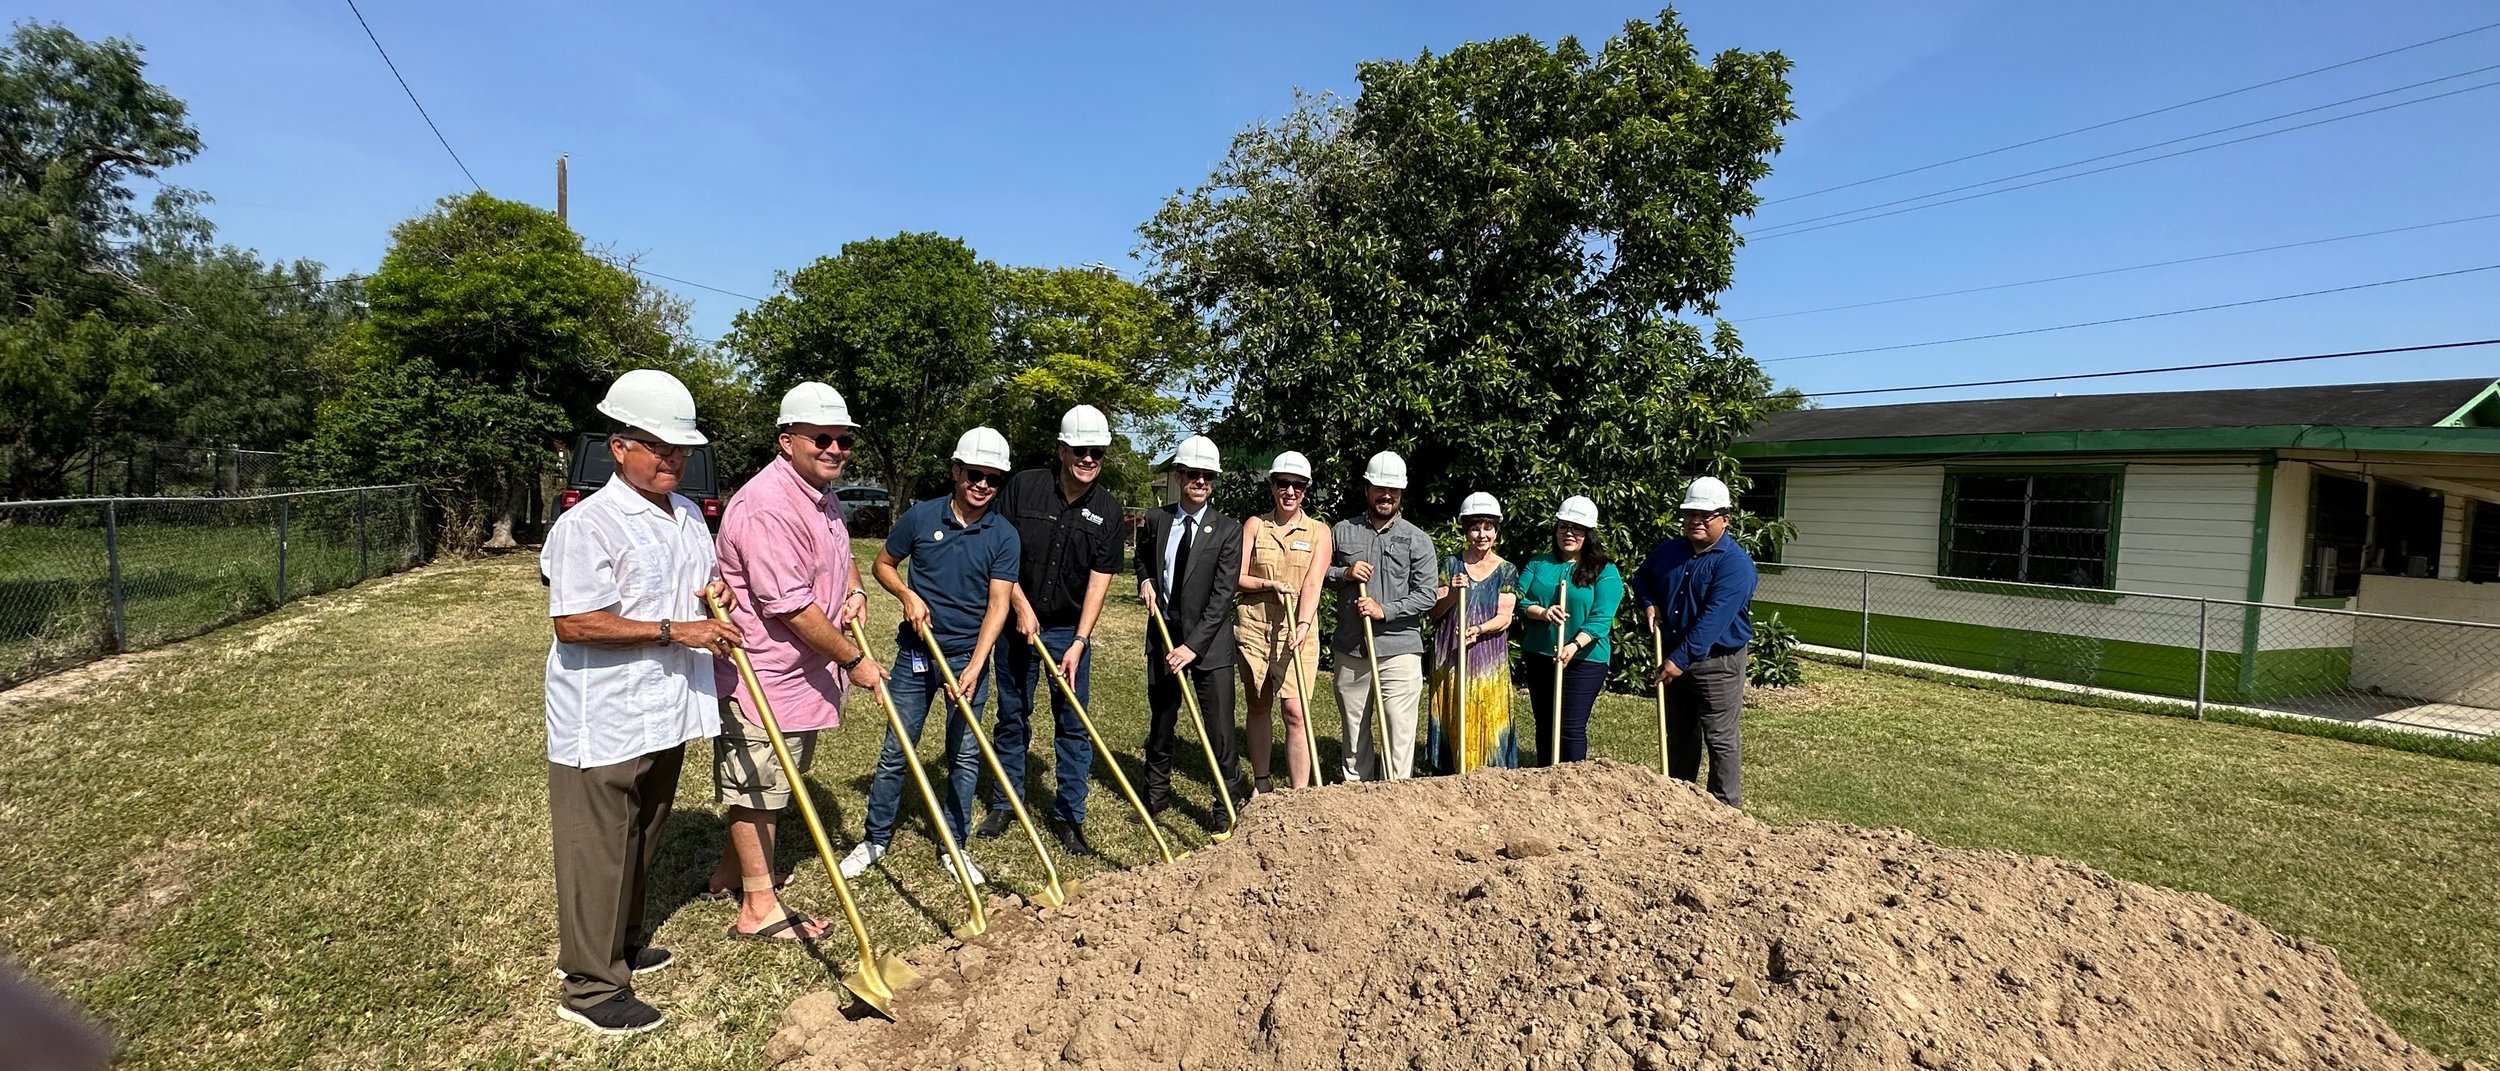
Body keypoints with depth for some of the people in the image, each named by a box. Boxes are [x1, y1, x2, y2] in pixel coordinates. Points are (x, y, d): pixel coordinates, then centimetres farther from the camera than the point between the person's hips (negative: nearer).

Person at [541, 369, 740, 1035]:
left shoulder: (689, 515, 10)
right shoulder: (587, 525, -17)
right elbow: (573, 624, -23)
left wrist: (715, 589, 1)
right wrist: (675, 632, -25)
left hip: (665, 713, 8)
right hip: (603, 723, -8)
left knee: (643, 838, 21)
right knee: (598, 850, 4)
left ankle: (619, 945, 39)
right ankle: (591, 987, 18)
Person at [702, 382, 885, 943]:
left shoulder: (824, 498, 8)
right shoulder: (767, 507, -25)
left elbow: (840, 554, 27)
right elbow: (791, 607, -27)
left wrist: (854, 591, 4)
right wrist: (854, 659, -18)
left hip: (804, 673, 10)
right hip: (763, 676, -10)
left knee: (773, 786, 22)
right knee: (757, 789, 6)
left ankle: (727, 876, 41)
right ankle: (758, 908, 20)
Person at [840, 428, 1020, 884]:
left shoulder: (1004, 536, -8)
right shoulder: (920, 517, -6)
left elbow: (998, 604, -13)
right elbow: (884, 564, 9)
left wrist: (974, 667, -21)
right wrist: (908, 595, -12)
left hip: (970, 657, 0)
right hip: (916, 654, 0)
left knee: (965, 756, 8)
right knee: (897, 750, 8)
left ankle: (953, 845, 24)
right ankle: (876, 837, 26)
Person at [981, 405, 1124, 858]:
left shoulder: (1109, 510, -5)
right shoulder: (1023, 487, -7)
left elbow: (1099, 580, -7)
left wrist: (1079, 642, -14)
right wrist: (1023, 608, -10)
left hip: (1071, 629, 1)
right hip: (1018, 621, 0)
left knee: (1073, 724, 4)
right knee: (1012, 717, 12)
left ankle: (1069, 815, 16)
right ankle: (1005, 803, 28)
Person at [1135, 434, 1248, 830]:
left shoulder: (1227, 530, -9)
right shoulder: (1155, 520, 2)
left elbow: (1223, 594, -14)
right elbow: (1142, 559, 23)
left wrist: (1194, 644, -21)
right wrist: (1146, 581, 0)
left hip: (1210, 641, -3)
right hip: (1164, 635, 4)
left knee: (1219, 726, -1)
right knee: (1160, 720, 15)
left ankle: (1227, 803, 15)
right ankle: (1157, 791, 34)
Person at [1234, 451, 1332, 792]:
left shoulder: (1319, 533, 2)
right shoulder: (1255, 525, 4)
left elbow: (1313, 583, -11)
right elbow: (1237, 578, 0)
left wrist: (1303, 625, -26)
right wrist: (1271, 584, -17)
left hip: (1298, 632, -1)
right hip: (1254, 627, 2)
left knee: (1296, 711, -8)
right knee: (1258, 706, 12)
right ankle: (1261, 783, 28)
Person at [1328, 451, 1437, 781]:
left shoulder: (1417, 540, 1)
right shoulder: (1342, 531, 7)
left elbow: (1426, 596, -3)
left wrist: (1384, 610, -14)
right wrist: (1344, 573, -7)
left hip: (1400, 650, -2)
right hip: (1350, 651, 3)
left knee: (1400, 730, -6)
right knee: (1354, 727, 13)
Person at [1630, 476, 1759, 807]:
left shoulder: (1735, 563, -16)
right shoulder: (1667, 550, 5)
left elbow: (1713, 619, -26)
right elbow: (1641, 579, 25)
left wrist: (1681, 658, -30)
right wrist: (1648, 604, 4)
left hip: (1717, 663, -7)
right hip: (1672, 659, 7)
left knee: (1721, 740, 0)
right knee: (1678, 736, 18)